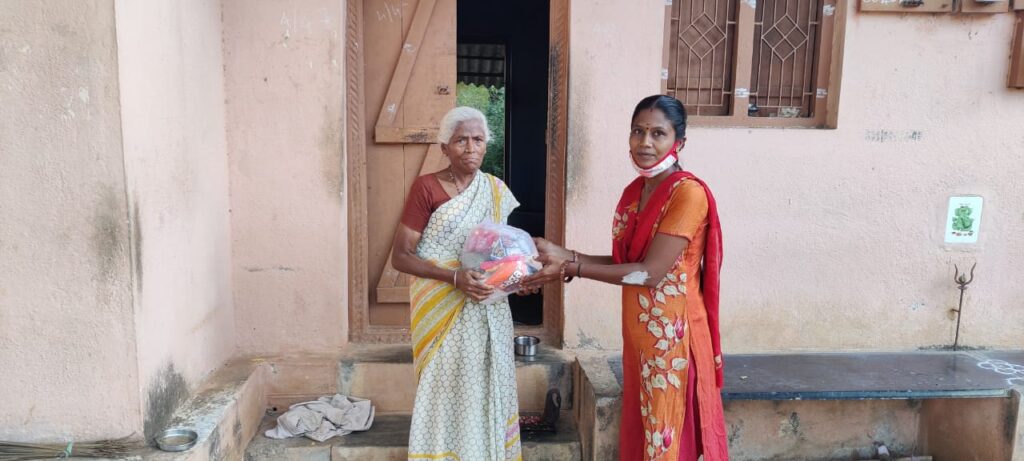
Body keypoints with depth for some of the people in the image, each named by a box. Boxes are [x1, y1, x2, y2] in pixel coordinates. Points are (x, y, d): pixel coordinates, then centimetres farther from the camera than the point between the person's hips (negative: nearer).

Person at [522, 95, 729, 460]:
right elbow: (624, 262, 9)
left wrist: (570, 265, -20)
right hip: (639, 331, 8)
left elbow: (652, 272, -22)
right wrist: (563, 260, -4)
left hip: (671, 333, -7)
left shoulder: (689, 194, -18)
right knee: (641, 426, 19)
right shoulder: (633, 191, 7)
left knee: (667, 431, 7)